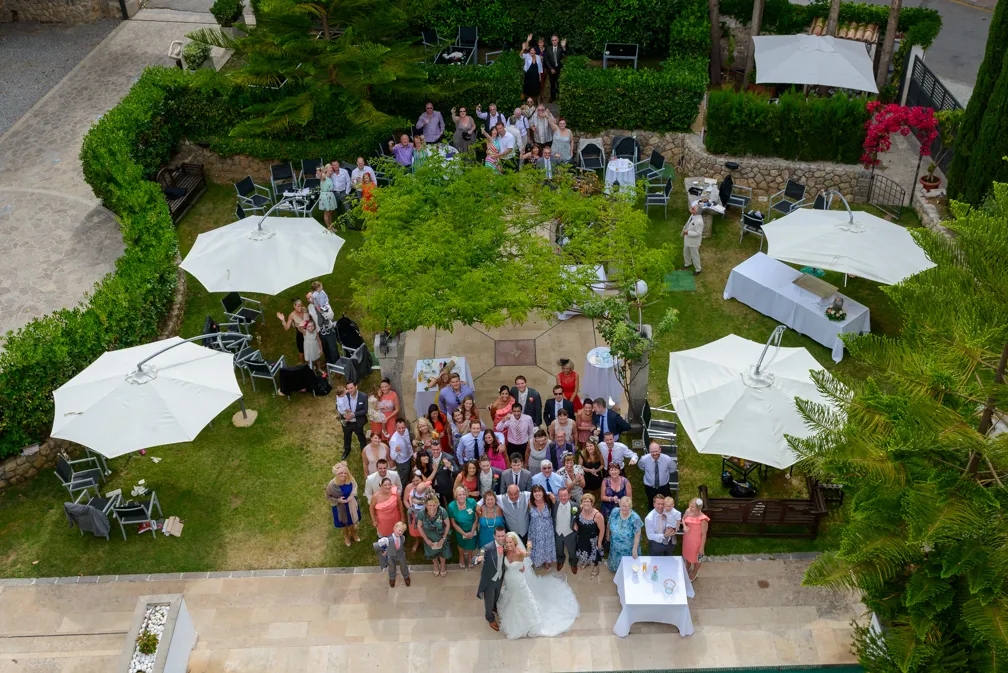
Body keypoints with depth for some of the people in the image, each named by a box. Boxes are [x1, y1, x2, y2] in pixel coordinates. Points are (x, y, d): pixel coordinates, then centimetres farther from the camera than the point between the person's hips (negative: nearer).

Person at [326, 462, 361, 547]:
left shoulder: (350, 480, -29)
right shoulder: (332, 484, -36)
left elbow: (355, 486, -5)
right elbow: (328, 496, -16)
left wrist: (352, 495, -21)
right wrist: (338, 500, -28)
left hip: (351, 504, 2)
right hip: (341, 506, -2)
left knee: (352, 520, 30)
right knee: (344, 522, 28)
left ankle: (353, 533, 64)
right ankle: (346, 536, 61)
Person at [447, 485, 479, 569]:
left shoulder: (472, 502, -30)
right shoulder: (451, 506, -28)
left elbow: (476, 518, -17)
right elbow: (454, 523, -15)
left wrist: (472, 532, -15)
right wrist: (464, 533, -14)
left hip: (472, 529, 0)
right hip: (460, 530, 0)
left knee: (471, 546, 24)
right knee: (461, 544, 28)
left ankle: (470, 556, 59)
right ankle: (461, 557, 62)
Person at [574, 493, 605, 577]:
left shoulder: (597, 515, -36)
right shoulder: (580, 509, -22)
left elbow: (602, 530, -22)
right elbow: (576, 519, 1)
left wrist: (599, 542, -12)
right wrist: (575, 525, -19)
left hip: (592, 539, -4)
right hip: (582, 537, 4)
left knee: (594, 552, 22)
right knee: (583, 550, 31)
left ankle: (595, 566, 53)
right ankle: (585, 561, 63)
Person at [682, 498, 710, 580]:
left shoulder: (703, 520, -36)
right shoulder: (688, 511, -20)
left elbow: (704, 534, -22)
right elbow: (683, 519, 3)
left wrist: (702, 547, -13)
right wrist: (684, 526, -18)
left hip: (696, 540, -5)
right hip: (687, 538, 5)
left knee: (696, 557, 24)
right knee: (687, 553, 31)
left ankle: (695, 572, 54)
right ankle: (688, 568, 61)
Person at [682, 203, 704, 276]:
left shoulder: (699, 221, -36)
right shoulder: (693, 215, -10)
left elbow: (698, 233, -29)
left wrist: (688, 232, -28)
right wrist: (685, 230, 2)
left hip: (694, 241, -8)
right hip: (687, 239, 9)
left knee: (695, 255, 13)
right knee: (686, 253, 29)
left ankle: (697, 269, 35)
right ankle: (688, 263, 56)